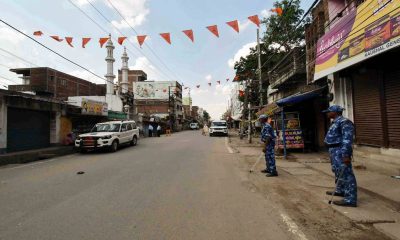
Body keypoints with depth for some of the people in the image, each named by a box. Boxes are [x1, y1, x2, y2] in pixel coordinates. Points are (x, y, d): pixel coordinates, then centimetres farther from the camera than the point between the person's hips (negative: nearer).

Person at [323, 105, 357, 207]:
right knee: (338, 172, 21)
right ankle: (340, 191, 37)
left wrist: (346, 155, -28)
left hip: (341, 152, -11)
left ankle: (350, 199, -2)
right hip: (335, 151, 11)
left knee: (345, 174, -7)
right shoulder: (336, 122, 15)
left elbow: (347, 140, -24)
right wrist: (332, 152, 26)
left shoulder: (344, 122, -17)